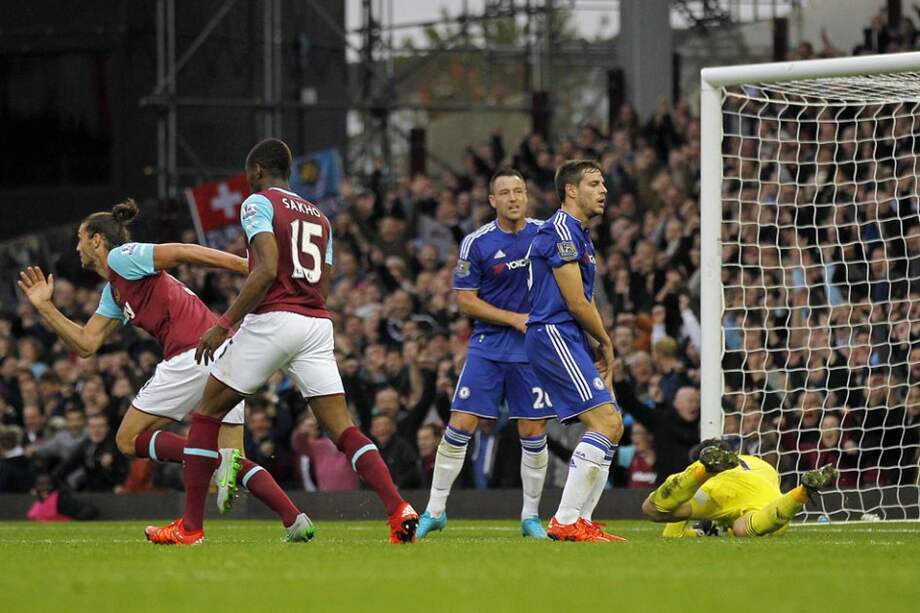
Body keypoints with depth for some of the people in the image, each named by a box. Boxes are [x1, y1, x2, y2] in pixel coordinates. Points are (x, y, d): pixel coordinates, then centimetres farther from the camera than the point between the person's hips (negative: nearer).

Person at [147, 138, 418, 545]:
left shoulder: (258, 203, 0)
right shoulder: (319, 217, 22)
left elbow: (266, 271, -14)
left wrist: (224, 324, -14)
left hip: (273, 320, -6)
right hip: (317, 323, 6)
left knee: (207, 415, 7)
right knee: (342, 428, -1)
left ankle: (190, 526, 6)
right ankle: (399, 509, -20)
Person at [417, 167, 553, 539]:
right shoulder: (477, 243, -5)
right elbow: (465, 300, -4)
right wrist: (515, 319, -11)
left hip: (533, 348, 2)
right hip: (488, 345, -2)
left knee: (534, 434, 1)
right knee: (460, 426, -6)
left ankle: (530, 516, 14)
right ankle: (435, 510, 4)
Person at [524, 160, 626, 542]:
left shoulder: (580, 234, 22)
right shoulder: (561, 230, -11)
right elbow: (576, 302, -14)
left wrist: (602, 354, 14)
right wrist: (606, 342, 1)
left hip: (571, 339, 11)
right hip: (553, 335, -11)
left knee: (612, 426, 10)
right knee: (605, 421, -18)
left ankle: (580, 521, 10)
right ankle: (565, 521, -18)